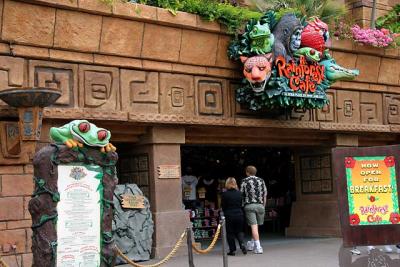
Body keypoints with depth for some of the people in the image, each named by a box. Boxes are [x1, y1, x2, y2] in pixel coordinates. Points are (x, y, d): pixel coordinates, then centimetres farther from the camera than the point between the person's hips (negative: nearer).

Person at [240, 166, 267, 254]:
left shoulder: (244, 181, 0)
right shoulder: (261, 181, 10)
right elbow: (264, 196, 11)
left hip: (249, 205, -3)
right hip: (260, 205, 3)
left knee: (254, 226, -6)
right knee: (256, 225, 16)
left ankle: (258, 247, -13)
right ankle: (251, 244, 30)